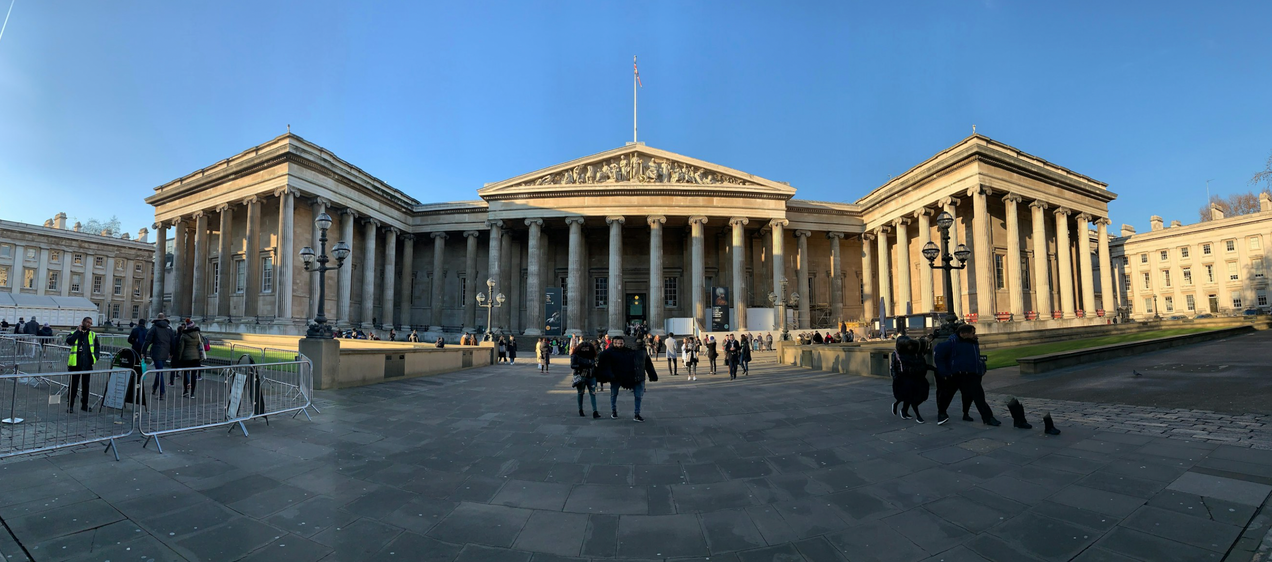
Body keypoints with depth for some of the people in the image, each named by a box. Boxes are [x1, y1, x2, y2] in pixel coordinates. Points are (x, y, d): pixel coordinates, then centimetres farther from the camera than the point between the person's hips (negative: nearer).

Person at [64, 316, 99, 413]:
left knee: (86, 385, 11)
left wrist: (95, 358, 0)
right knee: (73, 385, 1)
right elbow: (69, 341, -21)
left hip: (87, 364, 2)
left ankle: (84, 404, 20)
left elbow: (97, 348, 13)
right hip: (75, 363, -2)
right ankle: (70, 405, 11)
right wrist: (78, 331, -15)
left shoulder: (93, 335, 9)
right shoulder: (74, 333, 1)